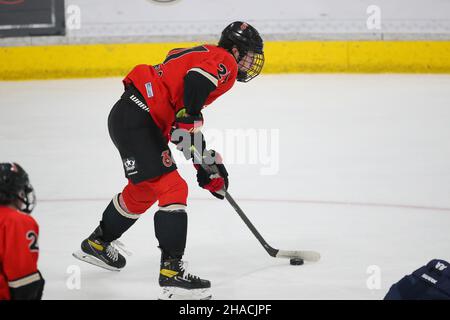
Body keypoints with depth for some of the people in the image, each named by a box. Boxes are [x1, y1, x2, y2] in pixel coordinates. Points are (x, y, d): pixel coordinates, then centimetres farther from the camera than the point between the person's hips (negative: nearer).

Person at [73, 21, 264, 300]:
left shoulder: (204, 55, 27)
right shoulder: (224, 62, -3)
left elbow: (185, 121, 29)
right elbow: (196, 79, -27)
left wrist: (207, 163, 27)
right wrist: (189, 122, -27)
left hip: (132, 117, 11)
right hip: (137, 119, -11)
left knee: (144, 189, 26)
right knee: (172, 189, -14)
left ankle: (97, 244, 44)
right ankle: (172, 272, -18)